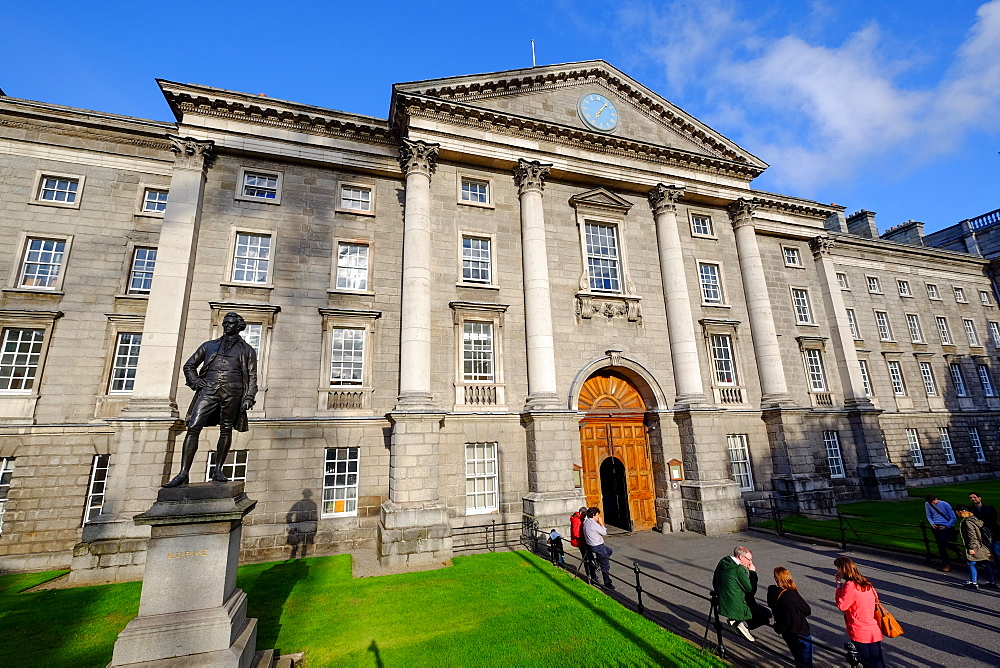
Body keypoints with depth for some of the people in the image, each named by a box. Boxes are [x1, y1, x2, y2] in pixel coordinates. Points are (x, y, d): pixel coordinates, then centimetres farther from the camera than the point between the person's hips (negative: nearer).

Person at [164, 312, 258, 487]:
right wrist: (195, 381, 7)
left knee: (226, 431, 1)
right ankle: (183, 473, -8)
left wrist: (249, 398, -4)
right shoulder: (209, 346, 21)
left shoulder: (246, 350, 14)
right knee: (193, 428, -9)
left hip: (232, 392, -1)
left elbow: (252, 377, 8)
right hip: (209, 390, 2)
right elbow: (189, 365, 25)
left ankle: (218, 471, 9)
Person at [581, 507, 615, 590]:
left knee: (610, 551, 26)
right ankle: (607, 584, 12)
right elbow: (605, 533, -12)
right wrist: (601, 523, -4)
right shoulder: (594, 524, -25)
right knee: (605, 566, 2)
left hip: (592, 545, 9)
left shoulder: (586, 522, 5)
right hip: (597, 547, -9)